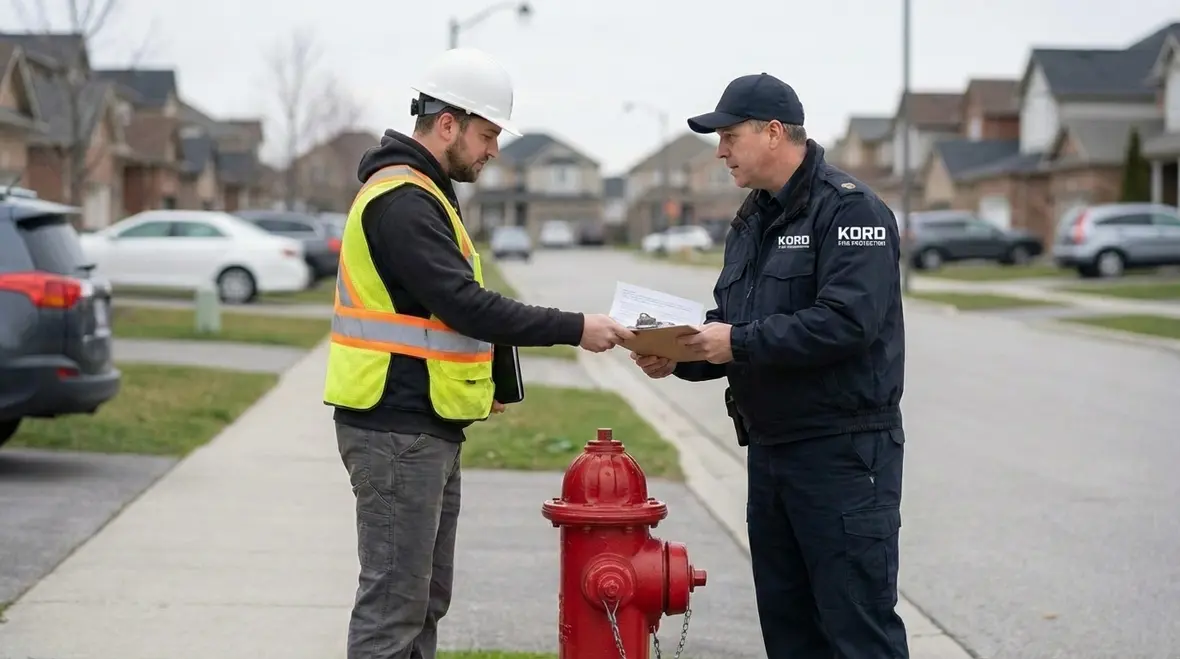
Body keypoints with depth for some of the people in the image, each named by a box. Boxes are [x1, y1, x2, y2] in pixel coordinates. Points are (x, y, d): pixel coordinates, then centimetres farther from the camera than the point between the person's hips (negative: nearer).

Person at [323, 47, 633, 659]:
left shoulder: (423, 194, 17)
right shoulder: (401, 200, -17)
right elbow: (466, 304, -24)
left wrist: (481, 377, 11)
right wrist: (574, 329, -19)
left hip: (426, 428, 11)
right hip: (397, 431, -11)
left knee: (427, 598, 15)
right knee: (393, 603, -6)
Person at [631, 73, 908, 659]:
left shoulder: (849, 209, -12)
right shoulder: (752, 220, 16)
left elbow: (846, 321, -24)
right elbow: (729, 323, 18)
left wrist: (740, 342, -21)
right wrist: (680, 356, -2)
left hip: (843, 450, -9)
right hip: (769, 447, 9)